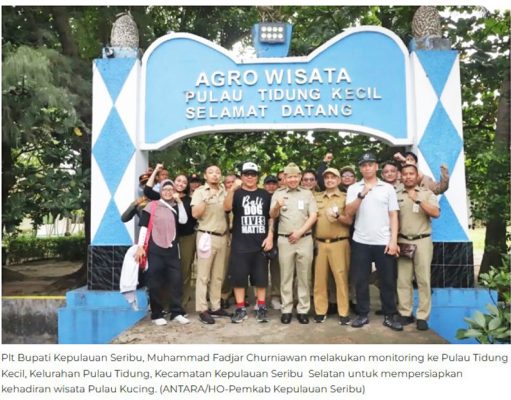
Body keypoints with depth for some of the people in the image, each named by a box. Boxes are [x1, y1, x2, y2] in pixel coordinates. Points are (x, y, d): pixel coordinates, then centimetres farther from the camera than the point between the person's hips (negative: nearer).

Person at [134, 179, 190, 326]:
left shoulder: (175, 208, 12)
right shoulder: (152, 206, 1)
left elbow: (183, 220, -7)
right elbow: (144, 226, -3)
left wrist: (179, 202, -9)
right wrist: (140, 246, -10)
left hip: (172, 249, 4)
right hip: (155, 249, -4)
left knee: (176, 280, 1)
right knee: (155, 283, 1)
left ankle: (176, 312, 11)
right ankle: (156, 314, 12)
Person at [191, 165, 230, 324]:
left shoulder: (224, 192, 10)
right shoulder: (200, 191, -1)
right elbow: (195, 214, -11)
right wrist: (206, 198, -17)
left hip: (222, 236, 5)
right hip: (207, 236, -5)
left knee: (218, 275, 10)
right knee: (203, 275, -1)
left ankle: (216, 306, 18)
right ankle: (202, 309, 4)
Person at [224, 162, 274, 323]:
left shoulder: (265, 194, 10)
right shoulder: (236, 193, 4)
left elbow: (271, 217, 11)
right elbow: (226, 208, -16)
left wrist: (270, 236, 0)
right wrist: (231, 190, -30)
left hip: (261, 243, 2)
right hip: (240, 244, -1)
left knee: (261, 277, 8)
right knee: (239, 277, 3)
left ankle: (261, 308, 20)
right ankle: (241, 309, 16)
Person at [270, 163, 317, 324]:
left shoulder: (307, 193, 7)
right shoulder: (278, 194, 7)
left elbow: (313, 216, 0)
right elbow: (272, 216, 0)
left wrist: (300, 232, -11)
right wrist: (277, 206, -22)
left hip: (305, 239, 0)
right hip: (285, 240, 0)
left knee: (304, 277, 6)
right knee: (286, 276, 6)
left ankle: (303, 310, 16)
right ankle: (286, 309, 15)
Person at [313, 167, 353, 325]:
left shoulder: (345, 197, 5)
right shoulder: (317, 197, 14)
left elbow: (350, 220, -1)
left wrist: (338, 216, -19)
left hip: (339, 243, -2)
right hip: (320, 243, 3)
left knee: (341, 277, -2)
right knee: (319, 277, 4)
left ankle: (344, 312, 7)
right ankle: (320, 311, 14)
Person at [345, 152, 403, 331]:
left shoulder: (388, 188, 6)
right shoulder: (353, 188, 5)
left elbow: (393, 216, 5)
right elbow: (349, 212, -8)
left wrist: (393, 241, -3)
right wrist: (362, 194, -21)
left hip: (383, 242, 0)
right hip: (361, 242, 0)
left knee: (388, 280, 7)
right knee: (360, 280, 6)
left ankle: (389, 316, 20)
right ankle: (362, 314, 19)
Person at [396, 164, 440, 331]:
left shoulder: (427, 193, 5)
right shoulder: (396, 195, 8)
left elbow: (436, 213, -9)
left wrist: (418, 200, -18)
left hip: (423, 241, -1)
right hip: (403, 241, 2)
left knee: (423, 279, 1)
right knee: (403, 279, 4)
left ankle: (422, 316, 8)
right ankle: (405, 313, 14)